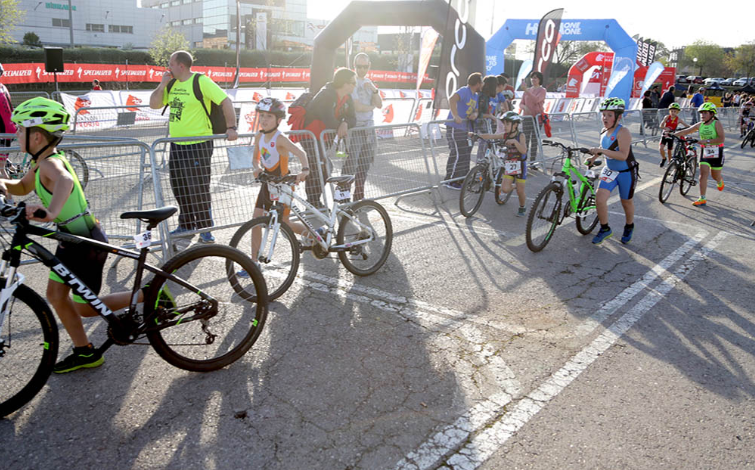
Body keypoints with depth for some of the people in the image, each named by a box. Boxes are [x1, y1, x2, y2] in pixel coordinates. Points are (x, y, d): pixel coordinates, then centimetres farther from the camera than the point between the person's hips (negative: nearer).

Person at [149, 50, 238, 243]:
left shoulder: (202, 81, -10)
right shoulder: (172, 84, 12)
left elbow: (226, 101, -15)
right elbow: (154, 104, 13)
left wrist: (231, 128, -24)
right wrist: (163, 84, 0)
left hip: (199, 144, -8)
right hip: (176, 144, 8)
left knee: (198, 189, -4)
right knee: (179, 188, 13)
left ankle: (205, 229, 8)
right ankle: (186, 225, 28)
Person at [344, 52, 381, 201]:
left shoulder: (369, 82, 15)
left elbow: (380, 105, 6)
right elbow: (357, 106, -17)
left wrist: (374, 90, -9)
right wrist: (371, 107, 0)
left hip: (368, 128, 7)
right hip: (354, 129, -7)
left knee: (364, 165, 11)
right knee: (350, 165, -11)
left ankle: (359, 197, 21)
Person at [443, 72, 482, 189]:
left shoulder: (476, 96, 16)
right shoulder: (464, 91, -13)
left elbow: (476, 110, 13)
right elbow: (452, 99, -30)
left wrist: (475, 114, -12)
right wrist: (456, 116, -38)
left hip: (465, 128, 10)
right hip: (455, 128, -10)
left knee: (466, 154, 14)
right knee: (458, 155, -9)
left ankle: (462, 178, 26)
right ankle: (450, 181, -1)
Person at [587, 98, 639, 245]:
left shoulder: (623, 132, -24)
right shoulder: (604, 132, -1)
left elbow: (623, 155, -33)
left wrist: (601, 150, -37)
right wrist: (594, 157, 9)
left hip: (626, 173, -5)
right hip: (610, 171, 5)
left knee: (627, 202, 13)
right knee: (599, 199, -10)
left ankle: (629, 227, 40)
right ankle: (604, 229, 10)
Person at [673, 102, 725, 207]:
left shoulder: (716, 123, -13)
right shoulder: (700, 125, 1)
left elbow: (722, 138, -22)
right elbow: (685, 131, 2)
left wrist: (707, 141, -29)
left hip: (716, 153, -3)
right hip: (704, 152, 4)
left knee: (715, 176, 11)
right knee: (703, 175, -7)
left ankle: (720, 181, 49)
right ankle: (702, 199, -6)